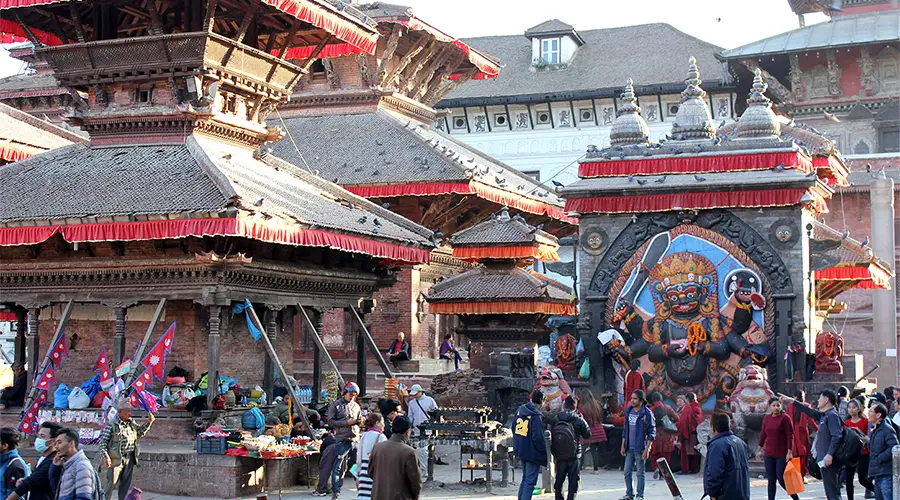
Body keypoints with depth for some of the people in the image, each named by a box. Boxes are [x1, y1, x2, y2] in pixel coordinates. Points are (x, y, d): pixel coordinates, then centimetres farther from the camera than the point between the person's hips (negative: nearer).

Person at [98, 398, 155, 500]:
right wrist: (105, 457, -23)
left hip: (129, 459, 6)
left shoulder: (132, 424, 8)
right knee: (110, 483, -3)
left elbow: (140, 433, 25)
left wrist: (148, 422, 11)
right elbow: (102, 442, -11)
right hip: (116, 459, -6)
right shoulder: (112, 425, -11)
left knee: (126, 485, 12)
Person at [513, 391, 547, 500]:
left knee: (525, 478, 22)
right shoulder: (537, 416, -20)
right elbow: (538, 438, -22)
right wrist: (544, 452, -9)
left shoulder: (520, 410, 4)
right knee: (530, 481, -1)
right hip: (532, 452, -8)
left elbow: (513, 429, 13)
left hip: (520, 449, 8)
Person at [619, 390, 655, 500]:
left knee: (640, 473, 1)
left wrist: (647, 449, -14)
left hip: (640, 448, -6)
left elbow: (652, 432, -9)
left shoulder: (647, 413, -9)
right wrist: (623, 446, 13)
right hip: (629, 448, 6)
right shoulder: (628, 411, 9)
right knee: (627, 472, 8)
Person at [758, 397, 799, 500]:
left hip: (782, 454, -5)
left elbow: (790, 436, -11)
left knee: (781, 479, -4)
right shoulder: (766, 418, 7)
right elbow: (763, 434, 15)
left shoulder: (785, 418, -8)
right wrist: (760, 449, 16)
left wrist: (789, 452, -16)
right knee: (771, 480, 7)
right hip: (769, 454, 5)